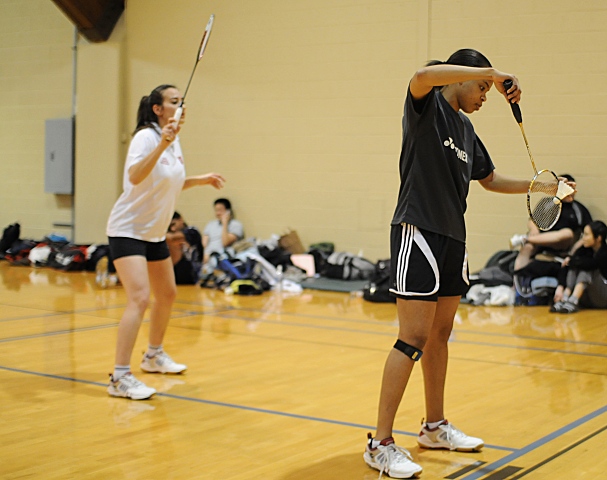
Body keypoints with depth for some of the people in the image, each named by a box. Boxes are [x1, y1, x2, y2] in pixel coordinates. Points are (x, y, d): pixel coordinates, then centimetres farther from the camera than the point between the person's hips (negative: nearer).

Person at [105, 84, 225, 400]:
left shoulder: (174, 141, 7)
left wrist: (202, 180, 11)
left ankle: (154, 356, 39)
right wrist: (162, 144, -47)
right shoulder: (146, 137, -19)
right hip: (127, 230, -9)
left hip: (155, 233, 9)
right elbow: (134, 177, -37)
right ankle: (120, 377, -19)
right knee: (139, 299, -21)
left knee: (167, 295, 19)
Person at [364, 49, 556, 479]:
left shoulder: (466, 130, 18)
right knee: (414, 338, -12)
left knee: (440, 335, 15)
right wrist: (491, 72, -29)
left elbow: (489, 178, 29)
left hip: (453, 238, 9)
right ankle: (380, 444, -6)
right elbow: (422, 76, -29)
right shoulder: (427, 106, -5)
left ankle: (435, 428, 28)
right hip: (418, 231, -9)